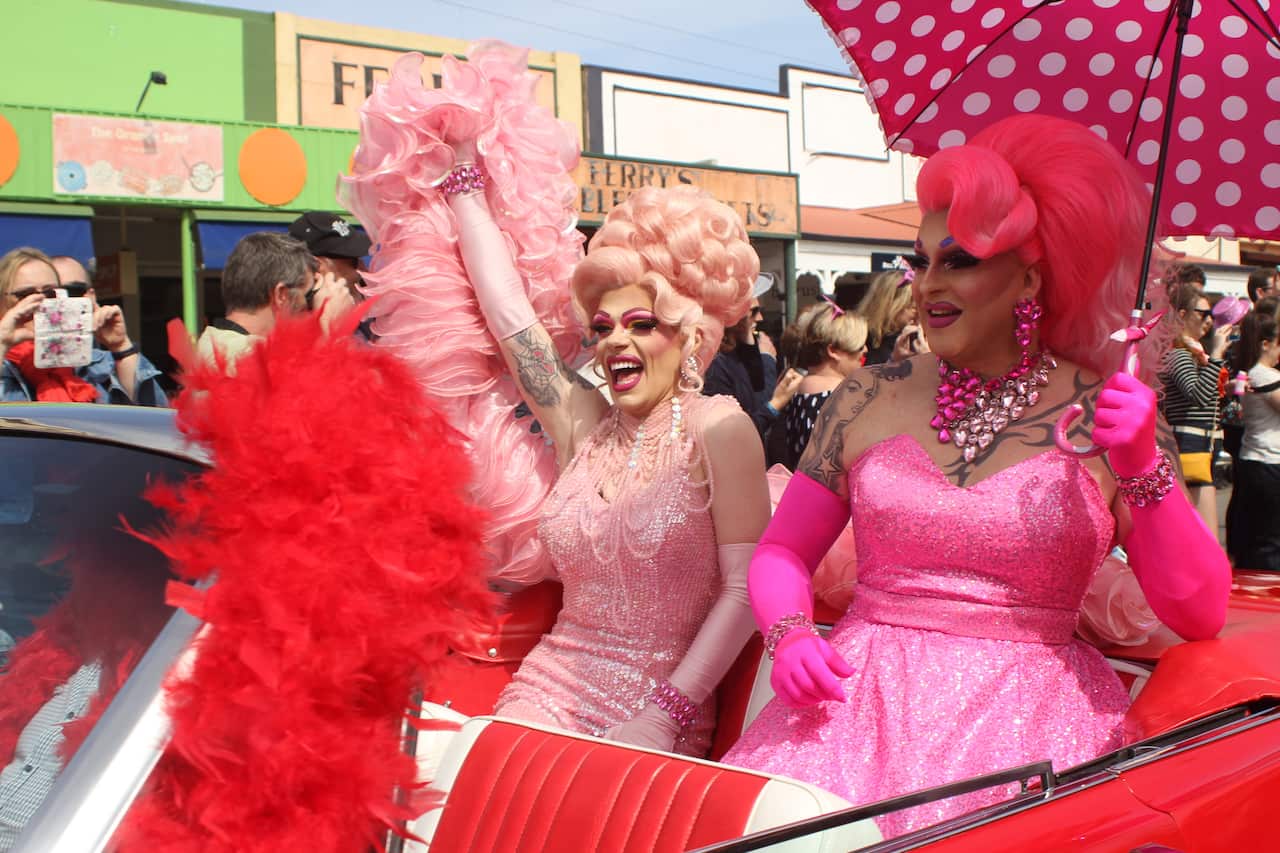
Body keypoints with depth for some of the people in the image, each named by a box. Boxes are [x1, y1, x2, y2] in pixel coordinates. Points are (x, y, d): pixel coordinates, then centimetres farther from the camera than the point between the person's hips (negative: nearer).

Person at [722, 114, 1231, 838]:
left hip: (1027, 706, -1)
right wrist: (790, 636, -7)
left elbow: (1201, 616, -1)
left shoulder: (1109, 411, 3)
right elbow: (781, 553, 13)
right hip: (863, 695, 2)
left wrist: (1144, 470, -14)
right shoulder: (871, 398, 9)